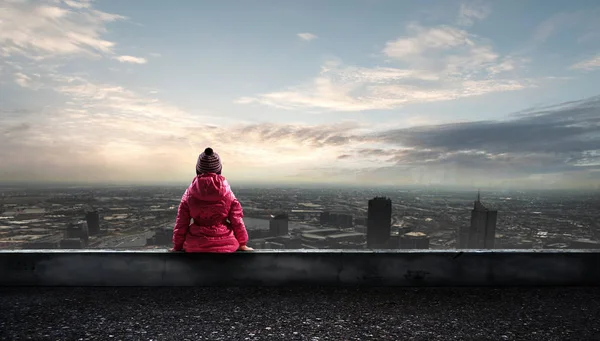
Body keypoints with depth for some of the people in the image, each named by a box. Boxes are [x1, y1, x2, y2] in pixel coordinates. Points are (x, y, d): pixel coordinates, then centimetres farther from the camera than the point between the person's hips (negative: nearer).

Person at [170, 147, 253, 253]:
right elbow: (237, 221, -1)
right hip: (225, 245, -1)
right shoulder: (227, 193, -6)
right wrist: (242, 244, 12)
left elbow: (181, 223, 1)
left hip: (195, 246, 1)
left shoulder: (189, 193, -5)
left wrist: (177, 246, 15)